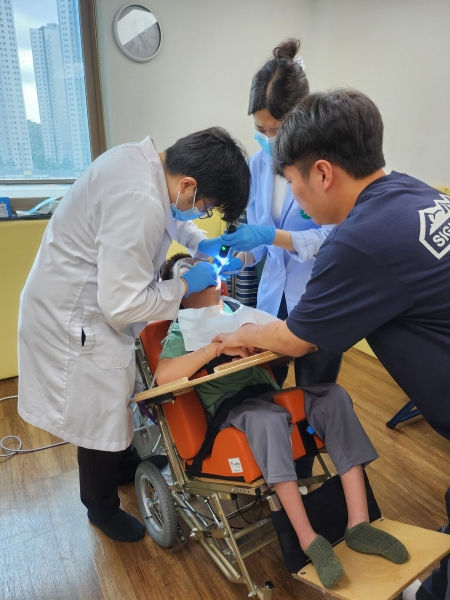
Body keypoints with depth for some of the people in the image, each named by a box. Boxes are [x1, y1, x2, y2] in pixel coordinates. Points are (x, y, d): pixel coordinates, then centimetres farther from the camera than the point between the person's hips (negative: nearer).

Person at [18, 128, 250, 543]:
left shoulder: (140, 157, -4)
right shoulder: (140, 201, -34)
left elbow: (164, 216, 16)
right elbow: (124, 304, -30)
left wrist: (199, 242, 2)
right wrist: (187, 285, -17)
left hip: (78, 300, 9)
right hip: (76, 320, -9)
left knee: (116, 401, 27)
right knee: (101, 420, 11)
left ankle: (125, 461, 53)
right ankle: (103, 508, 39)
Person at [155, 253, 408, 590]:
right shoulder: (181, 329, 2)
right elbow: (163, 376, -18)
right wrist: (218, 346, -23)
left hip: (266, 390, 5)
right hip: (230, 404, -5)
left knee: (334, 396, -19)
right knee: (269, 419, -38)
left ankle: (359, 524, -19)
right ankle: (308, 539, -26)